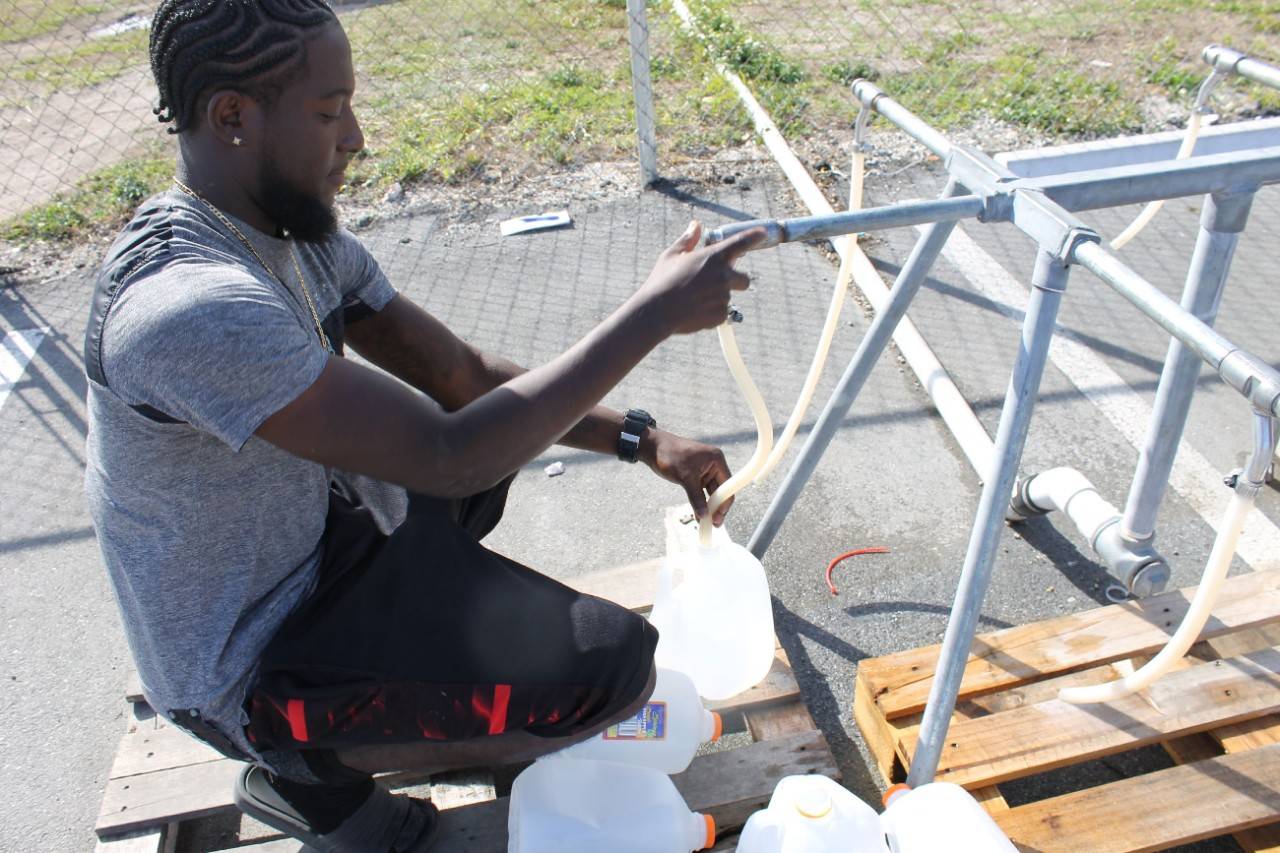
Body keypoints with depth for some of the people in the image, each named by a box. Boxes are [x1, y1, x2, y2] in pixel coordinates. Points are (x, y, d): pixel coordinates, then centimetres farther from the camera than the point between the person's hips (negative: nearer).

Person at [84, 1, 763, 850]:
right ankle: (311, 766, 2)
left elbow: (459, 373, -1)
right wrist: (654, 312, -28)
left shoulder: (300, 233, -4)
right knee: (614, 665, -18)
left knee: (498, 417, 18)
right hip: (248, 676, -8)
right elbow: (450, 455, -34)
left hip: (318, 542, 9)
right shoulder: (192, 304, -33)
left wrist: (641, 440, -8)